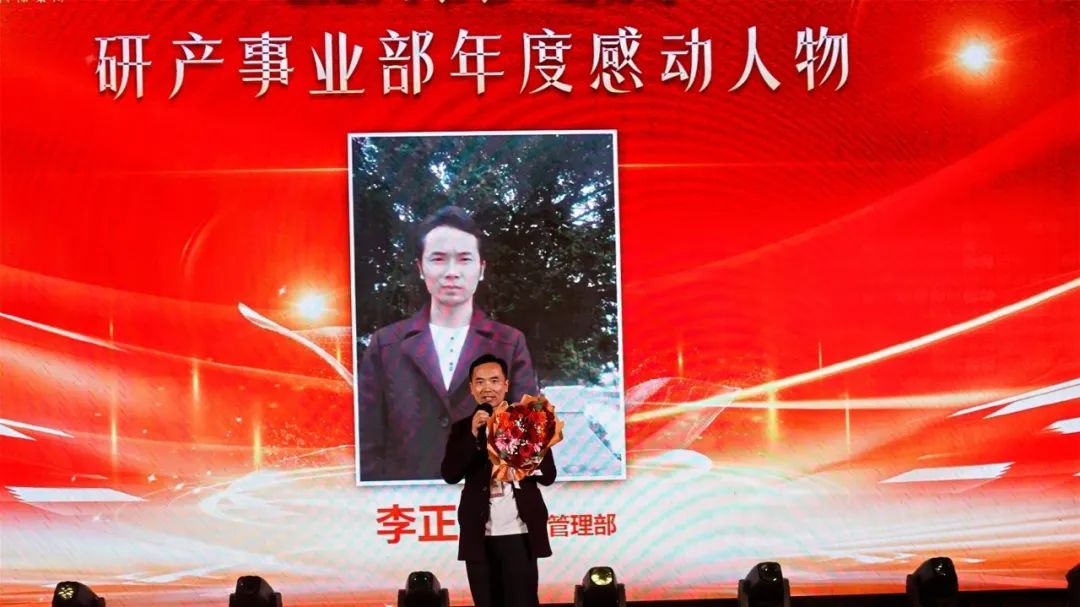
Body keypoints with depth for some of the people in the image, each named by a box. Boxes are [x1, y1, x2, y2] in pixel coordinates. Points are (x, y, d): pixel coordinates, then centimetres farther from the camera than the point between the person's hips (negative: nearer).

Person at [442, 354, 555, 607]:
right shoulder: (462, 428, 8)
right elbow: (450, 474, -5)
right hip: (479, 536, 2)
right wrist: (473, 435, -16)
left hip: (519, 533, -2)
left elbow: (548, 475, 1)